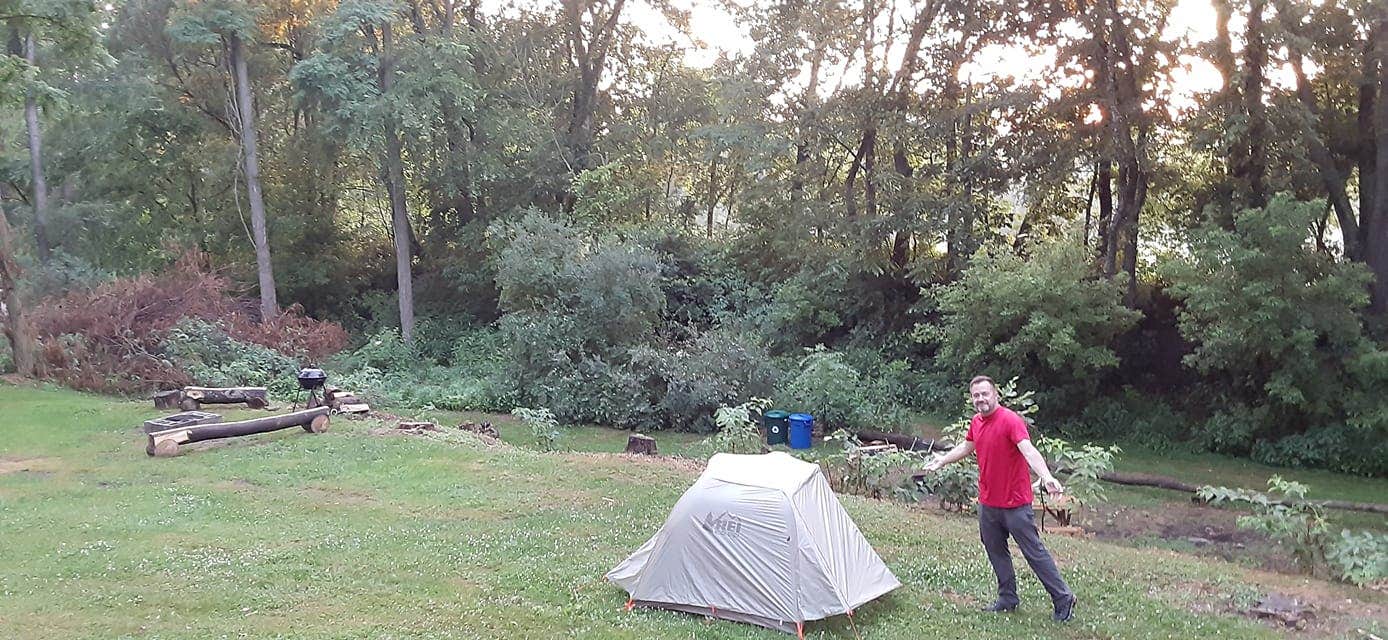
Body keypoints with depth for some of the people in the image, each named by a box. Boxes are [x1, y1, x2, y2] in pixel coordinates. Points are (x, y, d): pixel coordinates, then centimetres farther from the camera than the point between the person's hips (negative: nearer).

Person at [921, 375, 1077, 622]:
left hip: (1015, 504, -8)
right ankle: (1007, 599, 29)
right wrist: (942, 461, 35)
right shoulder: (976, 422, 6)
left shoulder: (1011, 420, -19)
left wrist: (1046, 476, -49)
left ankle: (1063, 599, 8)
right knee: (995, 551, 16)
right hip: (987, 503, 8)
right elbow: (966, 447, 25)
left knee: (1034, 551, -3)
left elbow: (1028, 450, -34)